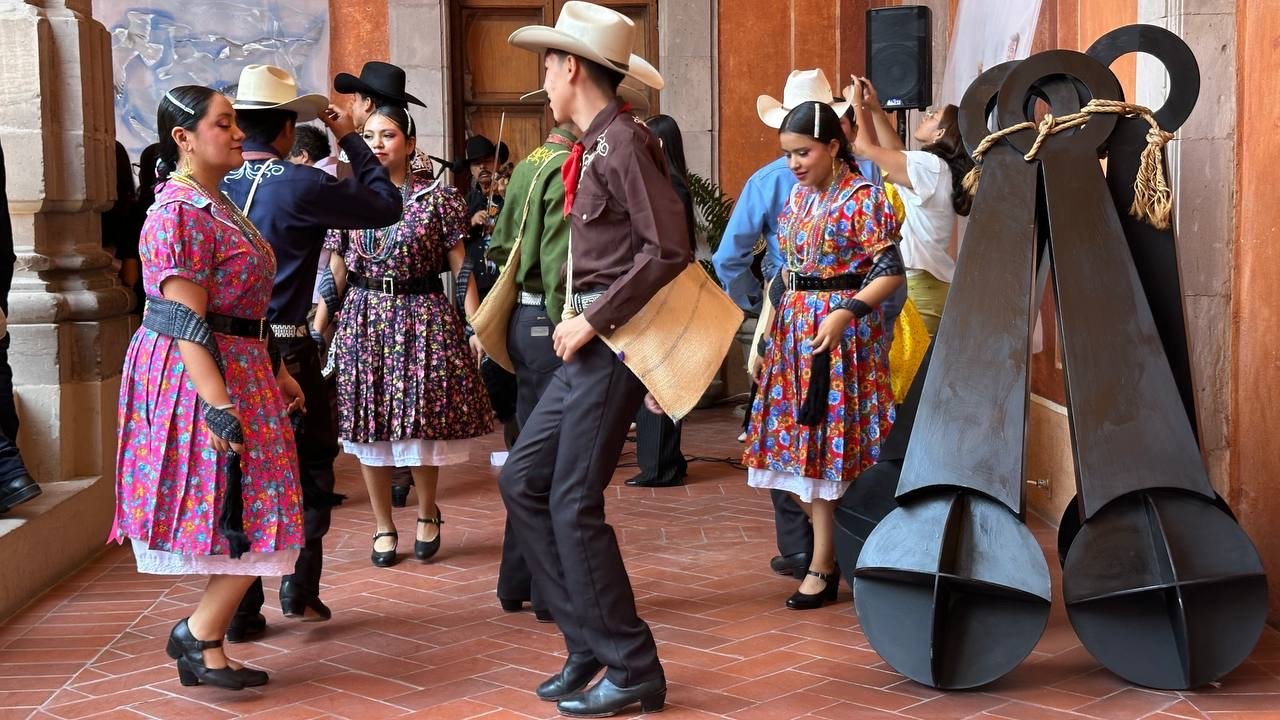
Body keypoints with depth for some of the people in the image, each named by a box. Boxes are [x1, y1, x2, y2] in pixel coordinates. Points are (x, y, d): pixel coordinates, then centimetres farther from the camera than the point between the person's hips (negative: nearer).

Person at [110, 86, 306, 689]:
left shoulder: (214, 204, 16)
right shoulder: (182, 211, -15)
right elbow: (186, 322, -21)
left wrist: (273, 372, 20)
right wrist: (219, 406, -26)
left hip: (236, 368, 10)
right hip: (196, 375, -10)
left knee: (243, 522, 10)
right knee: (251, 519, -7)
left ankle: (204, 644, 16)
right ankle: (199, 635, 5)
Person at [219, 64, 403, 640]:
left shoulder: (212, 185, 0)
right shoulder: (298, 185, -13)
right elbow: (386, 205, -5)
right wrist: (350, 141, 5)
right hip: (285, 349, -4)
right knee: (310, 465, 12)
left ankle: (240, 608, 11)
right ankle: (299, 587, 7)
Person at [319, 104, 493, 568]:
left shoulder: (439, 199, 0)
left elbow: (461, 269, -1)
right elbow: (335, 273, 9)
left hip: (423, 320, -2)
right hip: (362, 321, 3)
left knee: (421, 424, 0)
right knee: (369, 430, 5)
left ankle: (427, 512, 26)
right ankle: (383, 526, 21)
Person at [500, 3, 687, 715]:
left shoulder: (624, 142, -14)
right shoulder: (595, 146, 14)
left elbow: (669, 249, -22)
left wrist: (593, 320, -18)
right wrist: (583, 322, 6)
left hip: (617, 339, -10)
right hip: (590, 341, 10)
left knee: (574, 502, -7)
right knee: (523, 478, 9)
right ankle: (590, 642, 15)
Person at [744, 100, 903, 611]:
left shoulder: (861, 198, -10)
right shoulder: (797, 195, 12)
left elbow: (890, 271, -14)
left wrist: (845, 312, -25)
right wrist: (780, 309, 16)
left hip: (843, 330, -7)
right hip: (794, 327, 7)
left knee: (832, 441, -3)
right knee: (801, 441, 6)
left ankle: (823, 567, 5)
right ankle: (826, 550, 16)